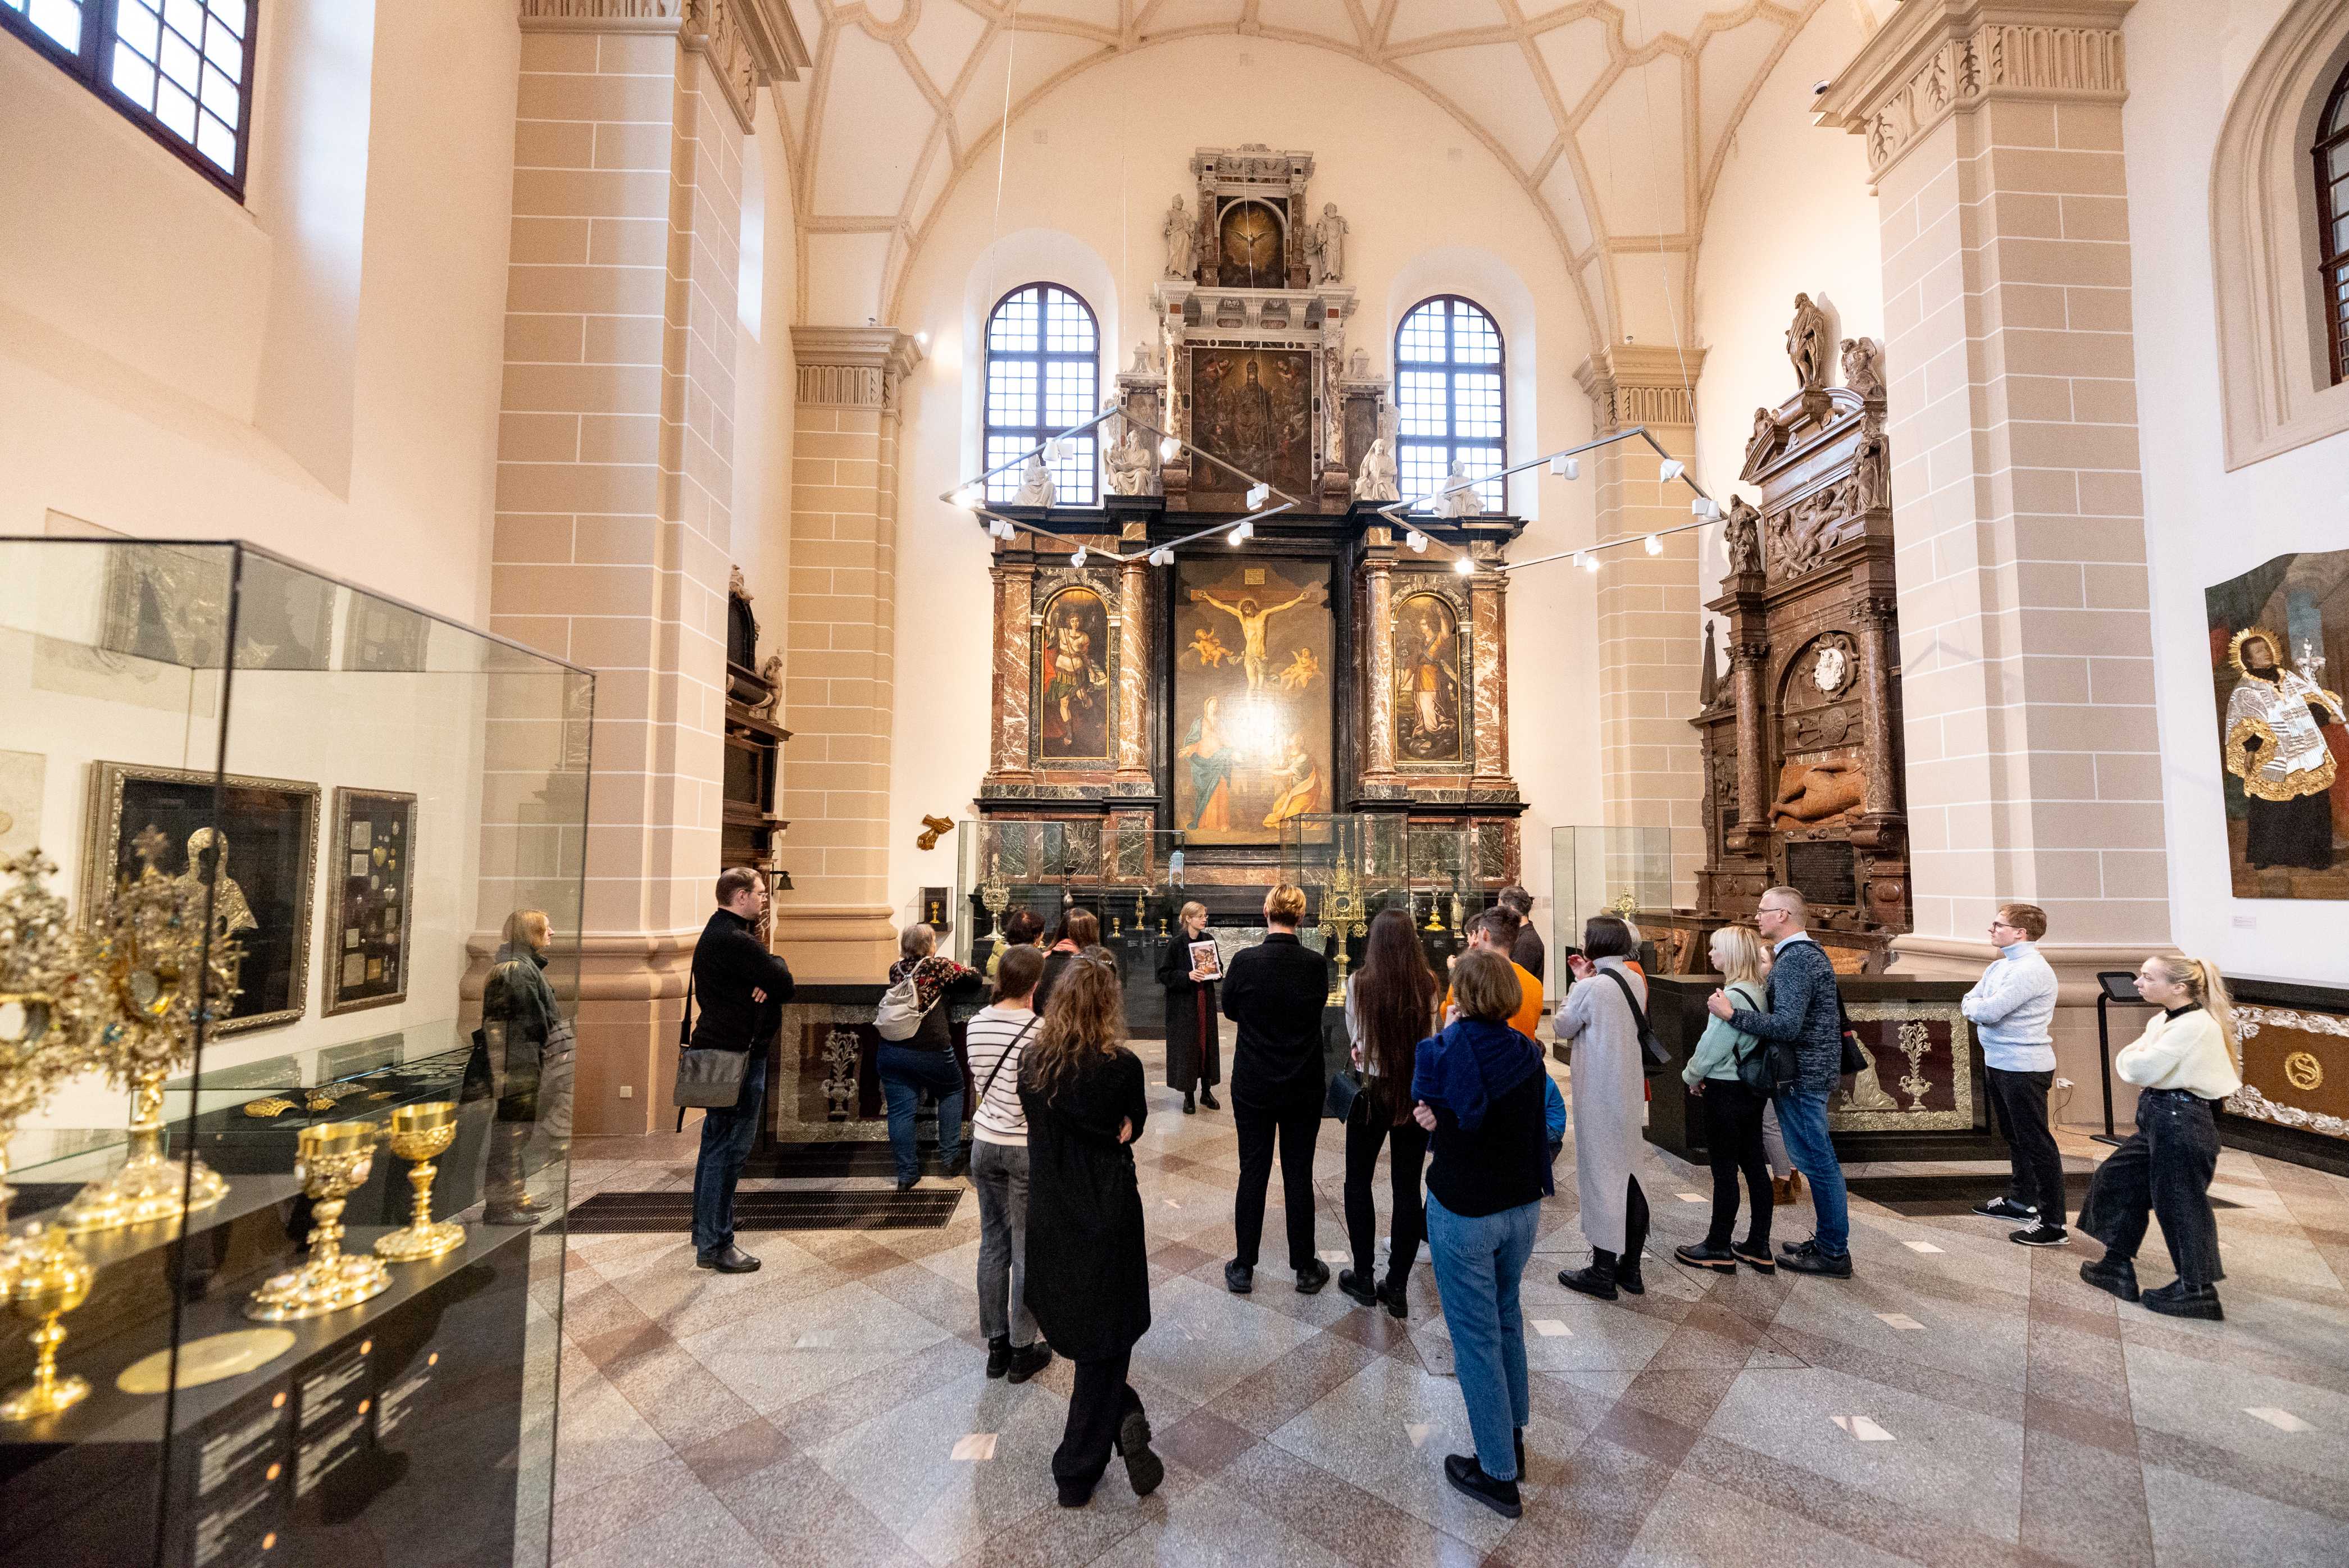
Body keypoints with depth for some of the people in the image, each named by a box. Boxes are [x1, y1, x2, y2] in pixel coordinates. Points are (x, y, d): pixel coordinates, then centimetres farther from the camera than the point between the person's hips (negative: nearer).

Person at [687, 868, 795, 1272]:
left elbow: (768, 979, 10)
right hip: (738, 1054, -11)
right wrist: (776, 962, 1)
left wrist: (767, 977, -12)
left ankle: (705, 1232, 32)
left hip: (718, 1050, 11)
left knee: (716, 1143, 19)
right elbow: (785, 984, -19)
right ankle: (714, 1245, 5)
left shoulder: (717, 933, 15)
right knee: (729, 1148, -4)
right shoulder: (735, 941, -21)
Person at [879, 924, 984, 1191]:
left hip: (891, 1049, 4)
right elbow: (975, 981, 2)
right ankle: (950, 1157, 21)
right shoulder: (939, 966, -5)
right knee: (951, 1092, 20)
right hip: (929, 1049, -4)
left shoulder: (896, 968, 10)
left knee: (901, 1109, 8)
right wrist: (953, 973, 20)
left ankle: (906, 1173, 12)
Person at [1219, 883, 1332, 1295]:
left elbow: (1230, 1010, 2)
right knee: (1299, 1175, 12)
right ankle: (1305, 1269, 25)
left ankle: (1243, 1269, 22)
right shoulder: (1316, 964, -12)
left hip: (1253, 1086, 0)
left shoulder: (1245, 960, -15)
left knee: (1253, 1173, 11)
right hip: (1304, 1087, 1)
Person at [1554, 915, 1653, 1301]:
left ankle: (1602, 1273, 16)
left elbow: (1562, 1028, -6)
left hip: (1598, 1095, -8)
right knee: (1624, 1174, 18)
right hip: (1630, 1089, 8)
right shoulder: (1635, 980, 2)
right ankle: (1630, 1268, 28)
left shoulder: (1591, 988, -21)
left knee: (1600, 1175, 4)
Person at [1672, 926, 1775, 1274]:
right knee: (1754, 1165, 14)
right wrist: (1703, 1074, 12)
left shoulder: (1732, 997, -22)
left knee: (1724, 1169, 3)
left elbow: (1711, 1048, -19)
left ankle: (1719, 1248, 15)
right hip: (1752, 1088, 8)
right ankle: (1758, 1247, 23)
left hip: (1726, 1092, -8)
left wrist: (1692, 1076, -1)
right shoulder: (1758, 991, 4)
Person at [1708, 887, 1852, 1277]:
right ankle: (1829, 1242, 27)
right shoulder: (1810, 952, 14)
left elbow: (1786, 1026, -27)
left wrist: (1732, 1013, -21)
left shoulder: (1793, 960, -19)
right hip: (1814, 1071, 10)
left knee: (1817, 1161, -1)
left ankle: (1834, 1253, 9)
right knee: (1818, 1160, 17)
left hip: (1802, 1076, -10)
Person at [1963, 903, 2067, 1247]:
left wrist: (1975, 1006, -5)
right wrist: (1980, 1007, -10)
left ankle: (2053, 1223, 4)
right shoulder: (2000, 967, 10)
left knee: (2036, 1143, -3)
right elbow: (1968, 1003, 10)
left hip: (2024, 1068, -10)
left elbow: (1987, 1012, -26)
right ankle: (2020, 1200, 35)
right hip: (2000, 1064, 10)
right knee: (2015, 1137, 21)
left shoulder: (2030, 970, -20)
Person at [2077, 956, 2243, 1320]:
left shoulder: (2196, 1025, -22)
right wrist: (2137, 1059, -8)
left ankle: (2196, 1290, 22)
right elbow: (2125, 1067, 11)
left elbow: (2139, 1069, -23)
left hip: (2181, 1124, -10)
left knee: (2180, 1206, 4)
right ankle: (2117, 1266, 27)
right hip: (2157, 1120, 10)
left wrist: (2131, 1057, -4)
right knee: (2116, 1179, 15)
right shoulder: (2163, 1021, 8)